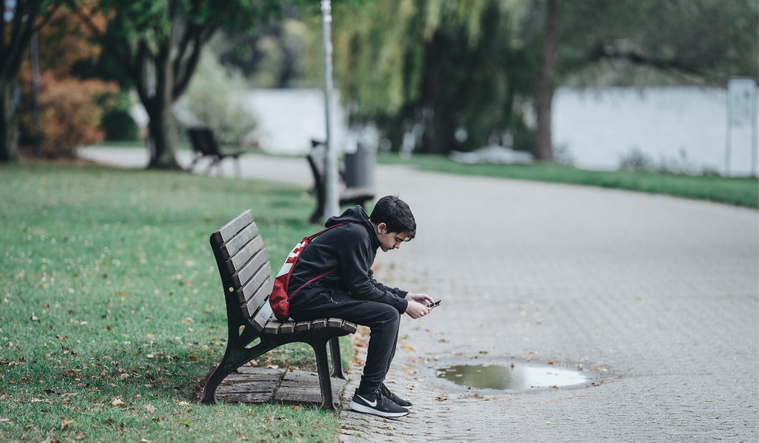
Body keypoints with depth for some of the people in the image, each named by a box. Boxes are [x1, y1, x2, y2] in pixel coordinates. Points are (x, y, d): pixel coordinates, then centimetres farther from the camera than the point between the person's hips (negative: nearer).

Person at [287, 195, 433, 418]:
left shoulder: (363, 234, 14)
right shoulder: (355, 235, -17)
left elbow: (368, 283, 21)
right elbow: (360, 288, -18)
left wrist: (406, 296, 11)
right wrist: (404, 305, -12)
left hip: (323, 292, 11)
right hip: (309, 297, -11)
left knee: (392, 308, 11)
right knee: (387, 315, -19)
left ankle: (376, 385, 11)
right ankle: (367, 395, -14)